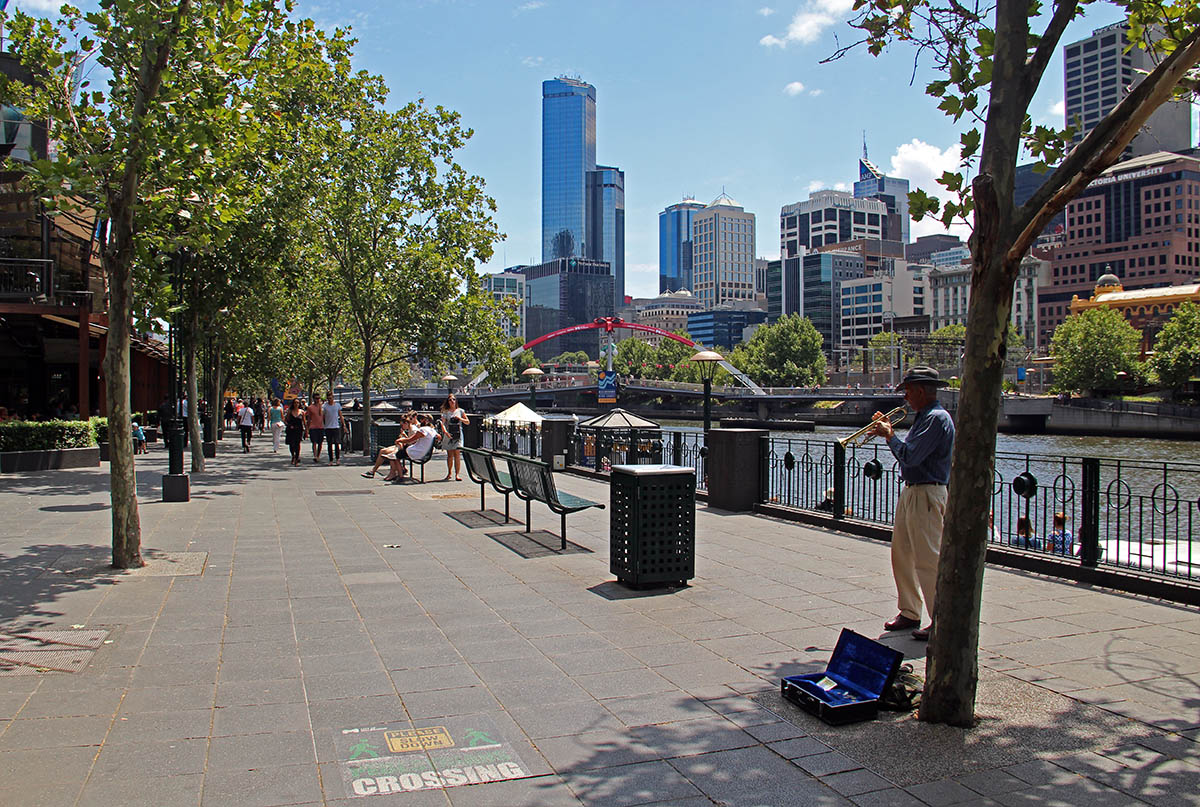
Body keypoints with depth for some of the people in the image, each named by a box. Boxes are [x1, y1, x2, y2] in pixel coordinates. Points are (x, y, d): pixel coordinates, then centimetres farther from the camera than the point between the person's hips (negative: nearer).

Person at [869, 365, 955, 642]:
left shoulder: (937, 418, -16)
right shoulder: (922, 416, 16)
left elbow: (910, 456, -23)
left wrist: (889, 435, -9)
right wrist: (888, 432, 10)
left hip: (926, 494, -10)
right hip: (909, 491, 10)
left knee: (928, 559, -8)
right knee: (902, 554, 14)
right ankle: (909, 613, 25)